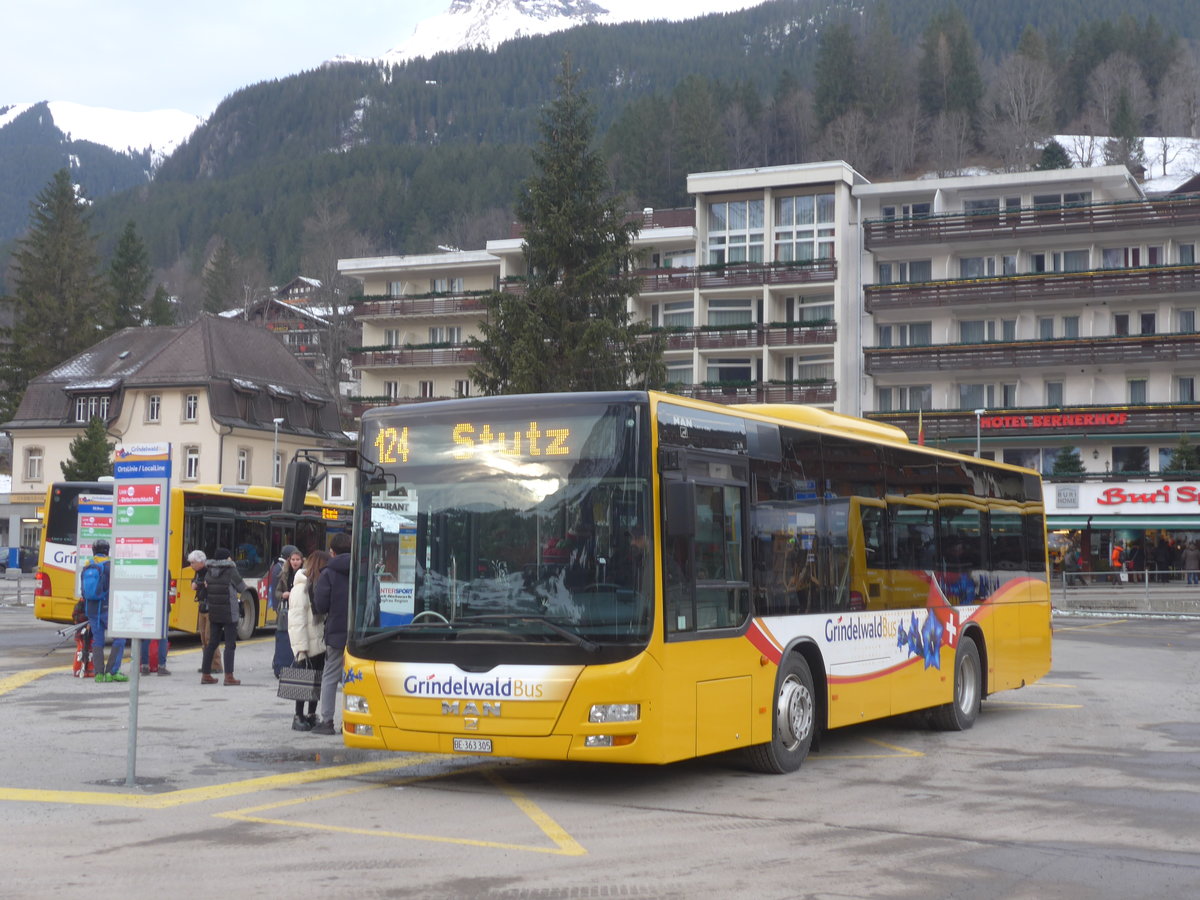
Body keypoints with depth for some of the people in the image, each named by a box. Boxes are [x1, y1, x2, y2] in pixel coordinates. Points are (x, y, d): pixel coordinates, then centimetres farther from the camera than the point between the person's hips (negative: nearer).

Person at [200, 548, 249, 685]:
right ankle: (228, 676, -6)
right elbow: (242, 589, -4)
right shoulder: (231, 571, -12)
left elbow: (207, 589, 11)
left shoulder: (209, 572, 5)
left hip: (213, 613, 6)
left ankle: (206, 674, 14)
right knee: (230, 644, -2)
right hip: (229, 614, -6)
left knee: (212, 643, 12)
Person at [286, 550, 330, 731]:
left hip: (320, 640, 8)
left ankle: (312, 715, 19)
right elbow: (297, 618, -16)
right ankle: (298, 717, 7)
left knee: (317, 679, 10)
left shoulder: (319, 585, 15)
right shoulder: (301, 587, -12)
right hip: (308, 642, -8)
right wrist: (301, 645, -20)